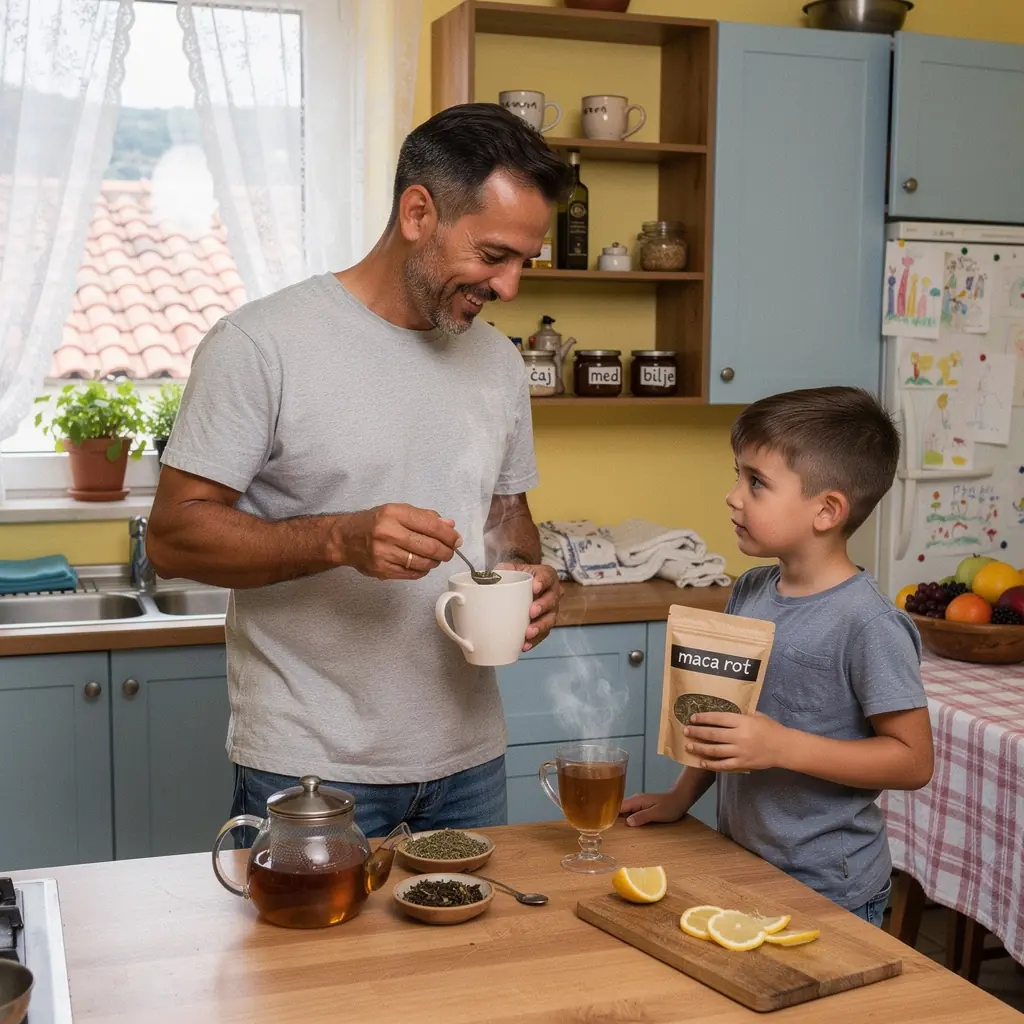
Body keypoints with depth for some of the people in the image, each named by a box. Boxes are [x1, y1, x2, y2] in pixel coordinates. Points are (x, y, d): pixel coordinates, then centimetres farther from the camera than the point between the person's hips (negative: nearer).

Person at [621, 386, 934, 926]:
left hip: (828, 890, -7)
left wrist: (782, 746, -26)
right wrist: (680, 796, 9)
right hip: (739, 863, 7)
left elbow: (912, 759, -19)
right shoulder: (750, 592, 1)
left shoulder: (867, 622, -21)